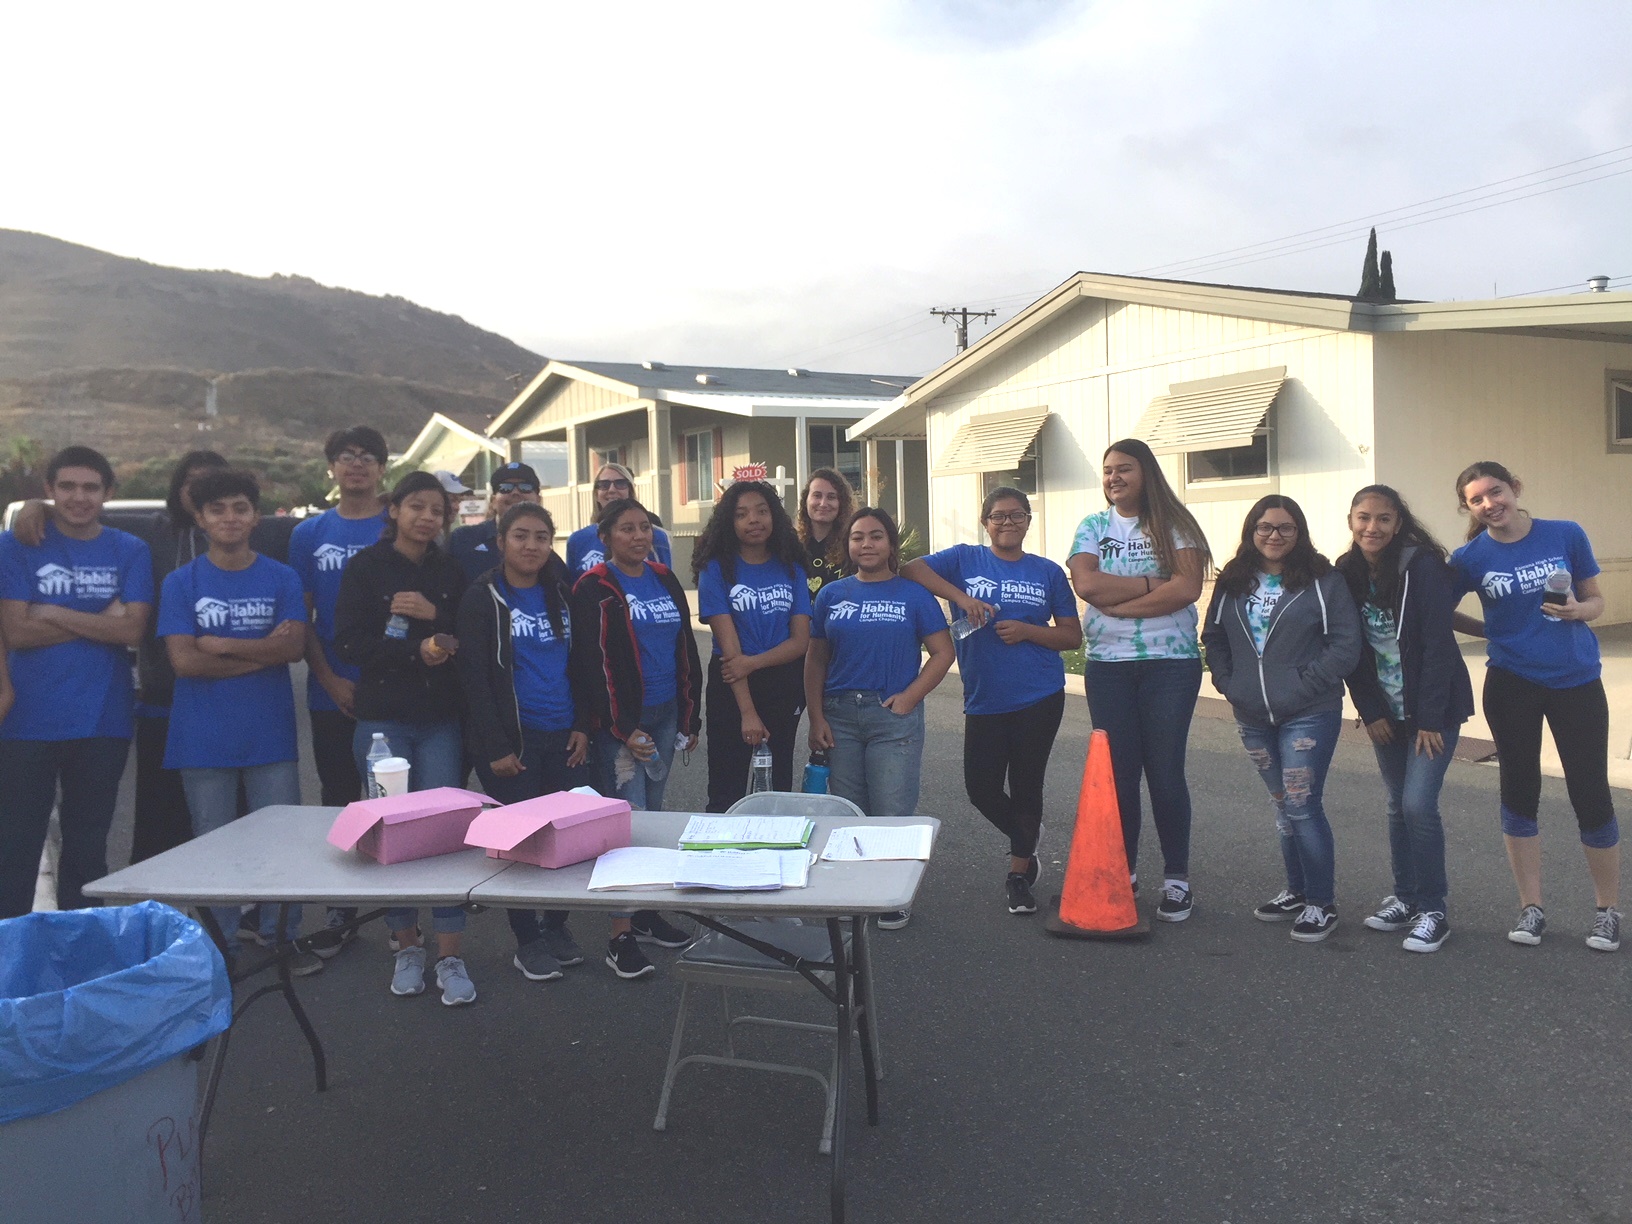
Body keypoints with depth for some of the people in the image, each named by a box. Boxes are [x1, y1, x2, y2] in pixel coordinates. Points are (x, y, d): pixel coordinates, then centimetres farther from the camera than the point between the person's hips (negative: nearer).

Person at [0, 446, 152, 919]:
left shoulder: (130, 552, 5)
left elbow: (132, 630, -7)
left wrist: (54, 614, -12)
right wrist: (99, 621, -10)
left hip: (103, 720, 2)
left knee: (88, 844, 12)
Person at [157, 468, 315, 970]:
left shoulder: (282, 579, 3)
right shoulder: (181, 583, 1)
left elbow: (294, 647, -8)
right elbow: (184, 661, -9)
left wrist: (220, 645, -11)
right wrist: (262, 653, -10)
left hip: (271, 735, 1)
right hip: (204, 737, 0)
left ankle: (281, 935, 19)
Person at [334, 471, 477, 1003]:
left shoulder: (451, 573, 9)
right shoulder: (365, 568, 1)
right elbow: (350, 642, -7)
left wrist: (435, 615, -12)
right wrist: (418, 651, -14)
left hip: (441, 719, 2)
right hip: (382, 718, -1)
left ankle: (449, 957, 4)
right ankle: (406, 947, 20)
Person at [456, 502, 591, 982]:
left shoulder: (561, 594, 11)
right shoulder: (481, 599, -4)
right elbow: (474, 677, -8)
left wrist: (583, 726, 5)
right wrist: (495, 747, -13)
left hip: (563, 738, 5)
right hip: (512, 740, -4)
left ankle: (557, 926, 25)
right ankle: (527, 942, 18)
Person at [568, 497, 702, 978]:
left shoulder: (665, 580, 12)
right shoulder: (593, 590, -7)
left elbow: (687, 650, 16)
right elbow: (590, 665, -12)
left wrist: (690, 716, 13)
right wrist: (623, 728, -14)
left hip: (665, 716, 6)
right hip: (620, 722, -6)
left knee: (653, 813, 13)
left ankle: (647, 914, 24)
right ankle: (621, 936, 0)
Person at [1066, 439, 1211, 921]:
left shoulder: (1173, 525, 2)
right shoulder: (1093, 527, 8)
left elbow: (1188, 588, -13)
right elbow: (1087, 583, -9)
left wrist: (1117, 602, -12)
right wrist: (1153, 583, -11)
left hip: (1171, 662, -2)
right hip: (1108, 665, 2)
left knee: (1165, 771, 0)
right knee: (1119, 771, 6)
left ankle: (1177, 879, 12)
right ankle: (1123, 872, 19)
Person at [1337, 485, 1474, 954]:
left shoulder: (1422, 567, -16)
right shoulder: (1346, 574, 0)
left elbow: (1438, 646, -18)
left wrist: (1429, 718, -19)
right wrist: (1370, 711, -1)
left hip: (1433, 707, -5)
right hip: (1386, 711, 5)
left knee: (1419, 804, -11)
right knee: (1398, 805, 11)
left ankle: (1432, 912, 2)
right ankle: (1405, 898, 24)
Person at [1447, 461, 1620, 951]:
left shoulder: (1567, 534, -5)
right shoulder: (1469, 558, -5)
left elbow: (1596, 601, 2)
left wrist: (1577, 610, -19)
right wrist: (1497, 632, -2)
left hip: (1577, 681, 0)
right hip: (1512, 685, 1)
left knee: (1591, 794, 2)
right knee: (1519, 792, 6)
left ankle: (1608, 911, 20)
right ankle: (1531, 907, 20)